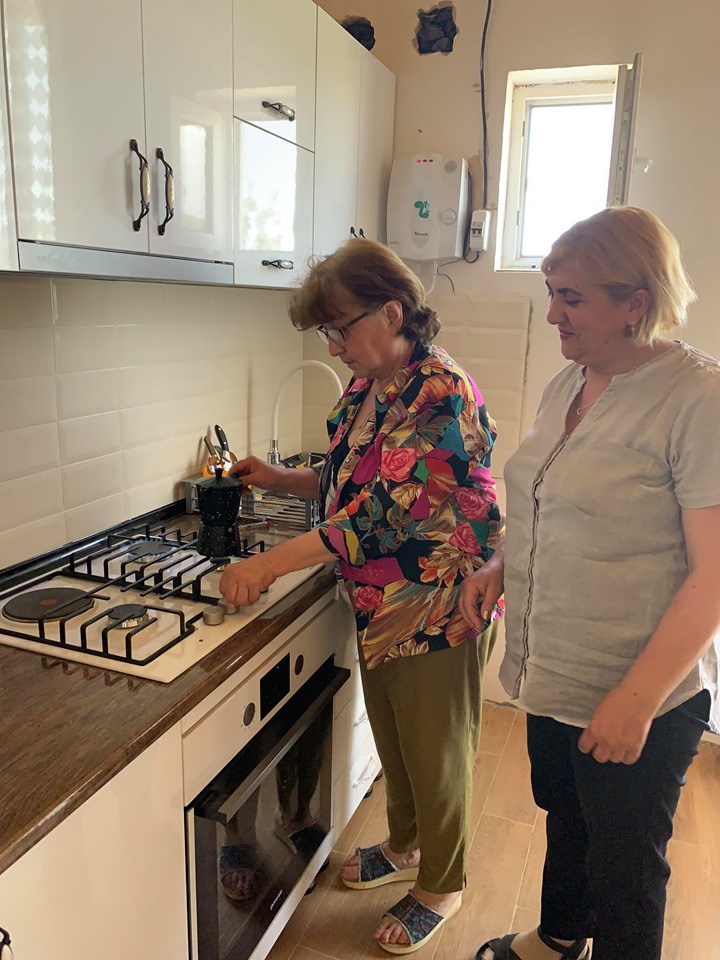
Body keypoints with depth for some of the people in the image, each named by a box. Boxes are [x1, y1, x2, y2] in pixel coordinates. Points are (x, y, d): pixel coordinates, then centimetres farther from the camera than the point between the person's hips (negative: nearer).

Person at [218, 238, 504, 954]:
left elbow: (390, 511, -31)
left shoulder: (441, 394, -24)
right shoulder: (365, 389, 3)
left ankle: (441, 887, 39)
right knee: (391, 740, 25)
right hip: (376, 602, 8)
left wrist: (271, 562, -30)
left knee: (435, 755, 13)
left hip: (436, 606, -8)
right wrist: (278, 479, 1)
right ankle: (406, 846, 51)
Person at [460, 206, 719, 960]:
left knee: (625, 868, 14)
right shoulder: (567, 385, 5)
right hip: (552, 674, 8)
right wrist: (501, 566, 0)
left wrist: (636, 700, -23)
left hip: (641, 699, -7)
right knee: (564, 820, 29)